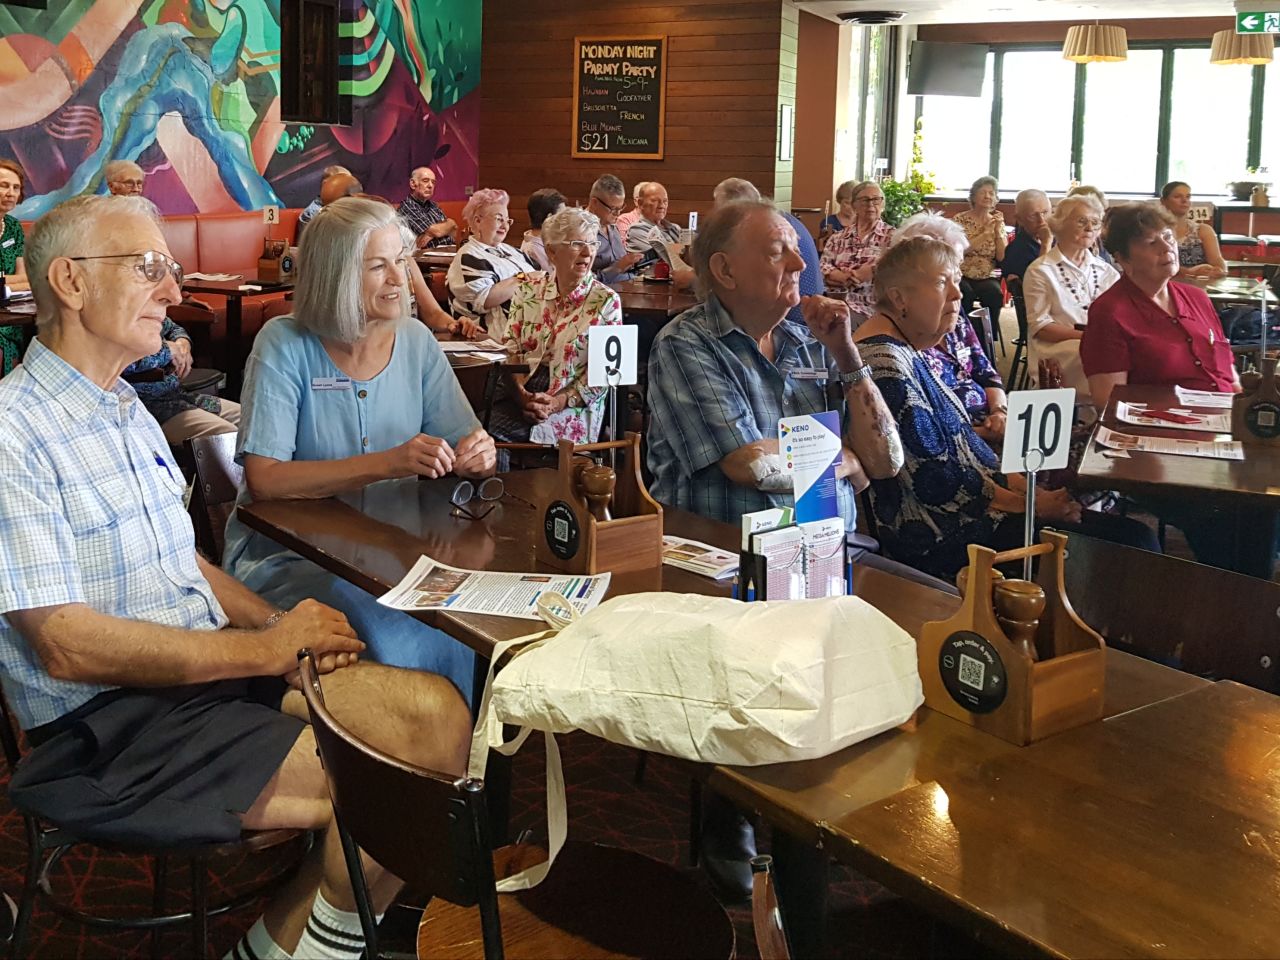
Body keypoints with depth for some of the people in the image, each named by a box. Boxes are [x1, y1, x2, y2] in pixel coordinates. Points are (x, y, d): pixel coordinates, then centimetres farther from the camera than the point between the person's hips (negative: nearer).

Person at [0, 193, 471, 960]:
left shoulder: (129, 412, 17)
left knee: (436, 714, -13)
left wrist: (279, 624, -1)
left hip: (214, 663, 9)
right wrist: (266, 647, -17)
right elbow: (66, 645, -19)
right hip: (108, 726, -8)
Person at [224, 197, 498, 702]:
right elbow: (264, 479, -19)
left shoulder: (416, 342, 5)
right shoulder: (285, 344, -9)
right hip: (287, 553, -4)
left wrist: (476, 455, -19)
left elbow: (465, 446, 6)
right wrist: (388, 463, -29)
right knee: (392, 632, -31)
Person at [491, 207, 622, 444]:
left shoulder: (606, 301, 1)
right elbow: (511, 347, 6)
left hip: (573, 407, -3)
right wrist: (521, 394, -11)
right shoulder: (528, 290, 10)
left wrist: (557, 402, -14)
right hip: (520, 395, 3)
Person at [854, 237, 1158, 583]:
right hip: (941, 539, -10)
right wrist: (1031, 504, -10)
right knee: (1134, 542, -11)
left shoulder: (912, 350, 13)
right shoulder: (885, 361, -18)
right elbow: (937, 481, -20)